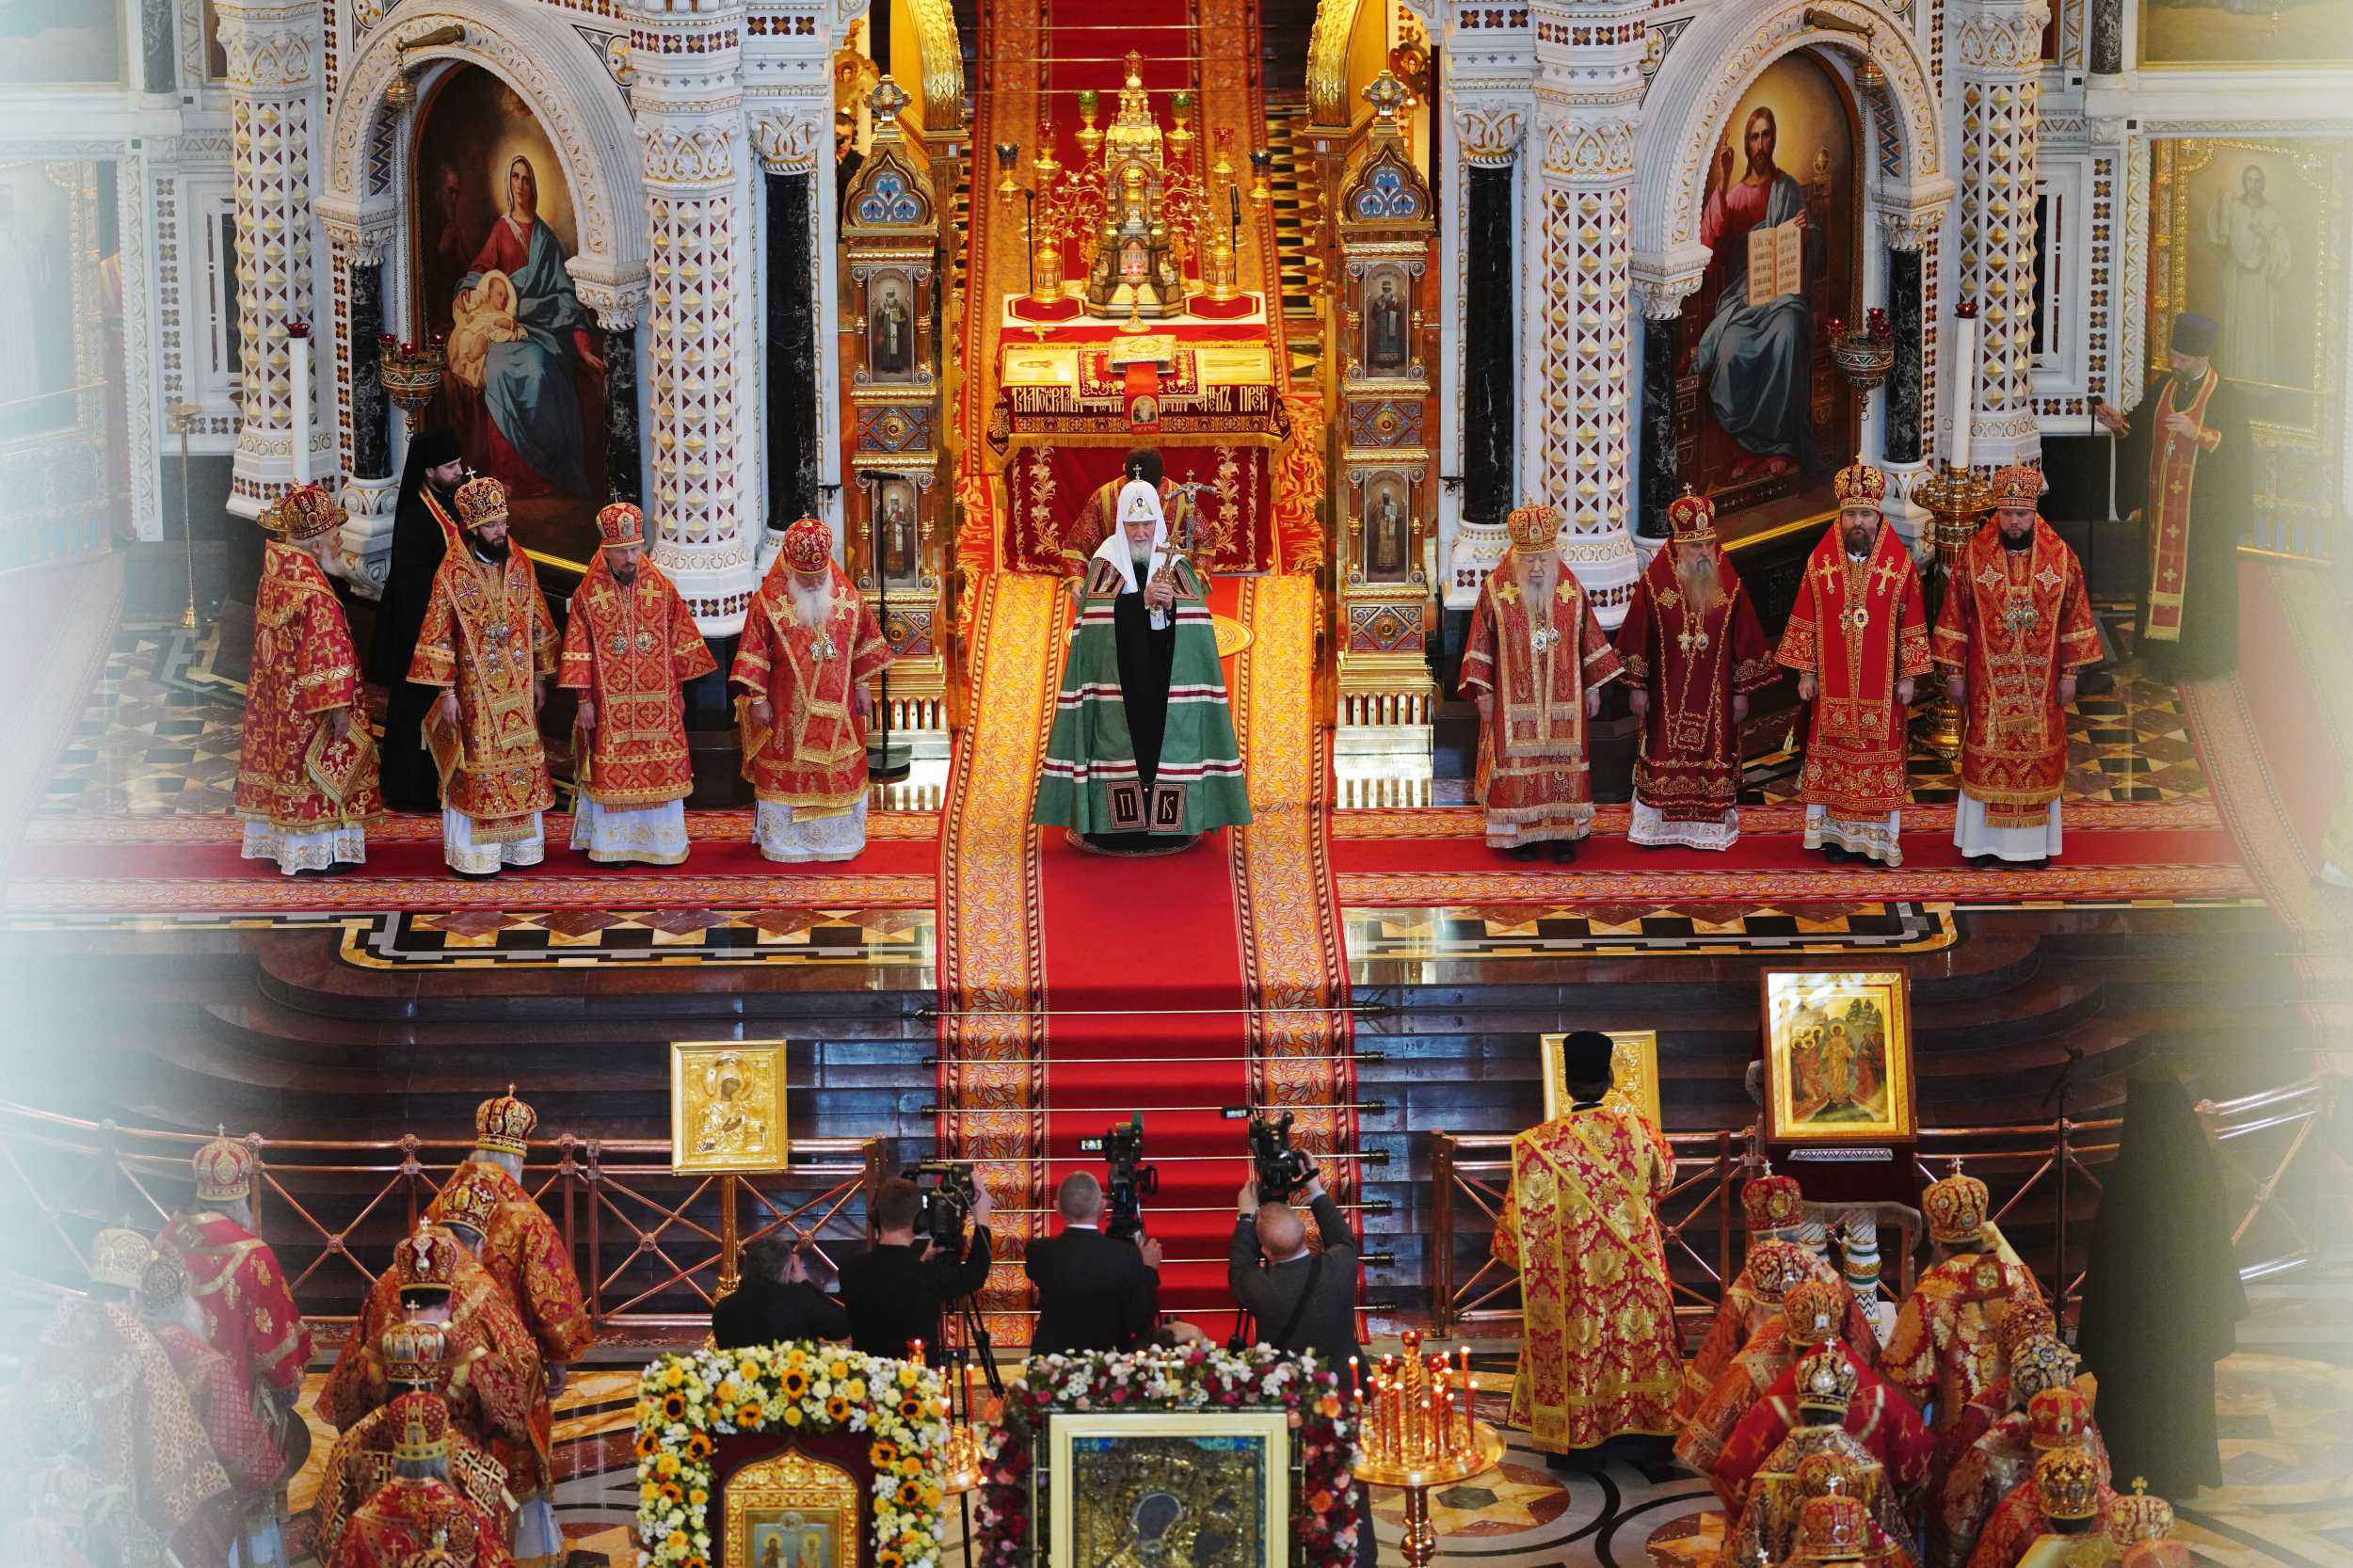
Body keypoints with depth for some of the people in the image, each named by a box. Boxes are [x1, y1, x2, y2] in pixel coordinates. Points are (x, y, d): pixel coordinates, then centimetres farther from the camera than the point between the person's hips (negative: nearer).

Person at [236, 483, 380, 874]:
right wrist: (338, 706, -19)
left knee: (283, 761, 18)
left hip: (275, 693, 8)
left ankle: (275, 841, 28)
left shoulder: (272, 580, -1)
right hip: (308, 701, -8)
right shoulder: (316, 595, -26)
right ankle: (314, 853, 12)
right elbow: (327, 653, -24)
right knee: (317, 764, 4)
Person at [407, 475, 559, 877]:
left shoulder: (521, 565, 2)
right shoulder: (452, 572, -11)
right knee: (477, 768, 0)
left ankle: (518, 844, 20)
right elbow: (438, 637, -9)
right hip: (475, 690, -4)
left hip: (517, 689, 4)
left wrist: (540, 680, 9)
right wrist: (446, 693, -11)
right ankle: (474, 854, 6)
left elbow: (539, 626, 9)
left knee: (520, 762, 9)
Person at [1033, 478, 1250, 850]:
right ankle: (1117, 823, -4)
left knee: (1167, 735, -3)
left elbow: (1197, 616, 0)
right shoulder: (1107, 562, 3)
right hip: (1117, 676, -1)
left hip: (1166, 678, 1)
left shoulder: (1175, 563, 8)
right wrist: (1143, 599, -22)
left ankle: (1168, 825, 1)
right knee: (1120, 737, -7)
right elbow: (1096, 614, -12)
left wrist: (1171, 603, -20)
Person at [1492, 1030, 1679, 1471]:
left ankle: (1579, 1444, 17)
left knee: (1576, 1349, 11)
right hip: (1636, 1272, 1)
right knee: (1642, 1340, 14)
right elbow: (1664, 1178, 11)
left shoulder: (1538, 1145, -17)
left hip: (1571, 1277, -1)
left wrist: (1510, 1250, 11)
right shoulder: (1638, 1130, -11)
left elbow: (1520, 1218, -10)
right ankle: (1652, 1438, 22)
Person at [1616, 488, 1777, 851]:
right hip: (1667, 694, -1)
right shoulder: (1654, 583, -6)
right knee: (1664, 759, 6)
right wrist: (1637, 686, -3)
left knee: (1713, 757, 6)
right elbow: (1636, 636, -2)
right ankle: (1660, 826, 17)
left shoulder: (1729, 586, -3)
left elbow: (1744, 639, 2)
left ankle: (1711, 827, 16)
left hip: (1714, 695, 1)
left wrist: (1742, 691, 1)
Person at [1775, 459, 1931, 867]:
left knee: (1881, 758, 2)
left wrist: (1908, 676, -2)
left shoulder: (1900, 563, -3)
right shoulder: (1821, 561, 0)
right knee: (1833, 755, 5)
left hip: (1881, 687, -1)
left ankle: (1880, 838, 10)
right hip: (1833, 684, 1)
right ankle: (1836, 833, 13)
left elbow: (1911, 624, 0)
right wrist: (1805, 672, 1)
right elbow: (1806, 620, 4)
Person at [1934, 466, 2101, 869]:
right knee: (1985, 757, 4)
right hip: (1987, 681, -1)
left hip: (2040, 682, 1)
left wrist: (2070, 673, 0)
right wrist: (1954, 673, -3)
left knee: (2038, 757, 7)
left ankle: (2034, 842, 17)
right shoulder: (1973, 556, -5)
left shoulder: (2061, 556, -3)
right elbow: (1954, 618, -1)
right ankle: (1985, 841, 15)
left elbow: (2074, 618, 2)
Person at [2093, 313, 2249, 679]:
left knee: (2197, 578, 0)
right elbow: (2142, 434, 12)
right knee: (2161, 567, 8)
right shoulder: (2162, 387, 7)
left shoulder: (2224, 396, -10)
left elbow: (2237, 447, -15)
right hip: (2162, 503, 5)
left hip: (2202, 507, -5)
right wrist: (2119, 425, -7)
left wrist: (2198, 434, -26)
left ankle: (2200, 656, 9)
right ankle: (2162, 647, 16)